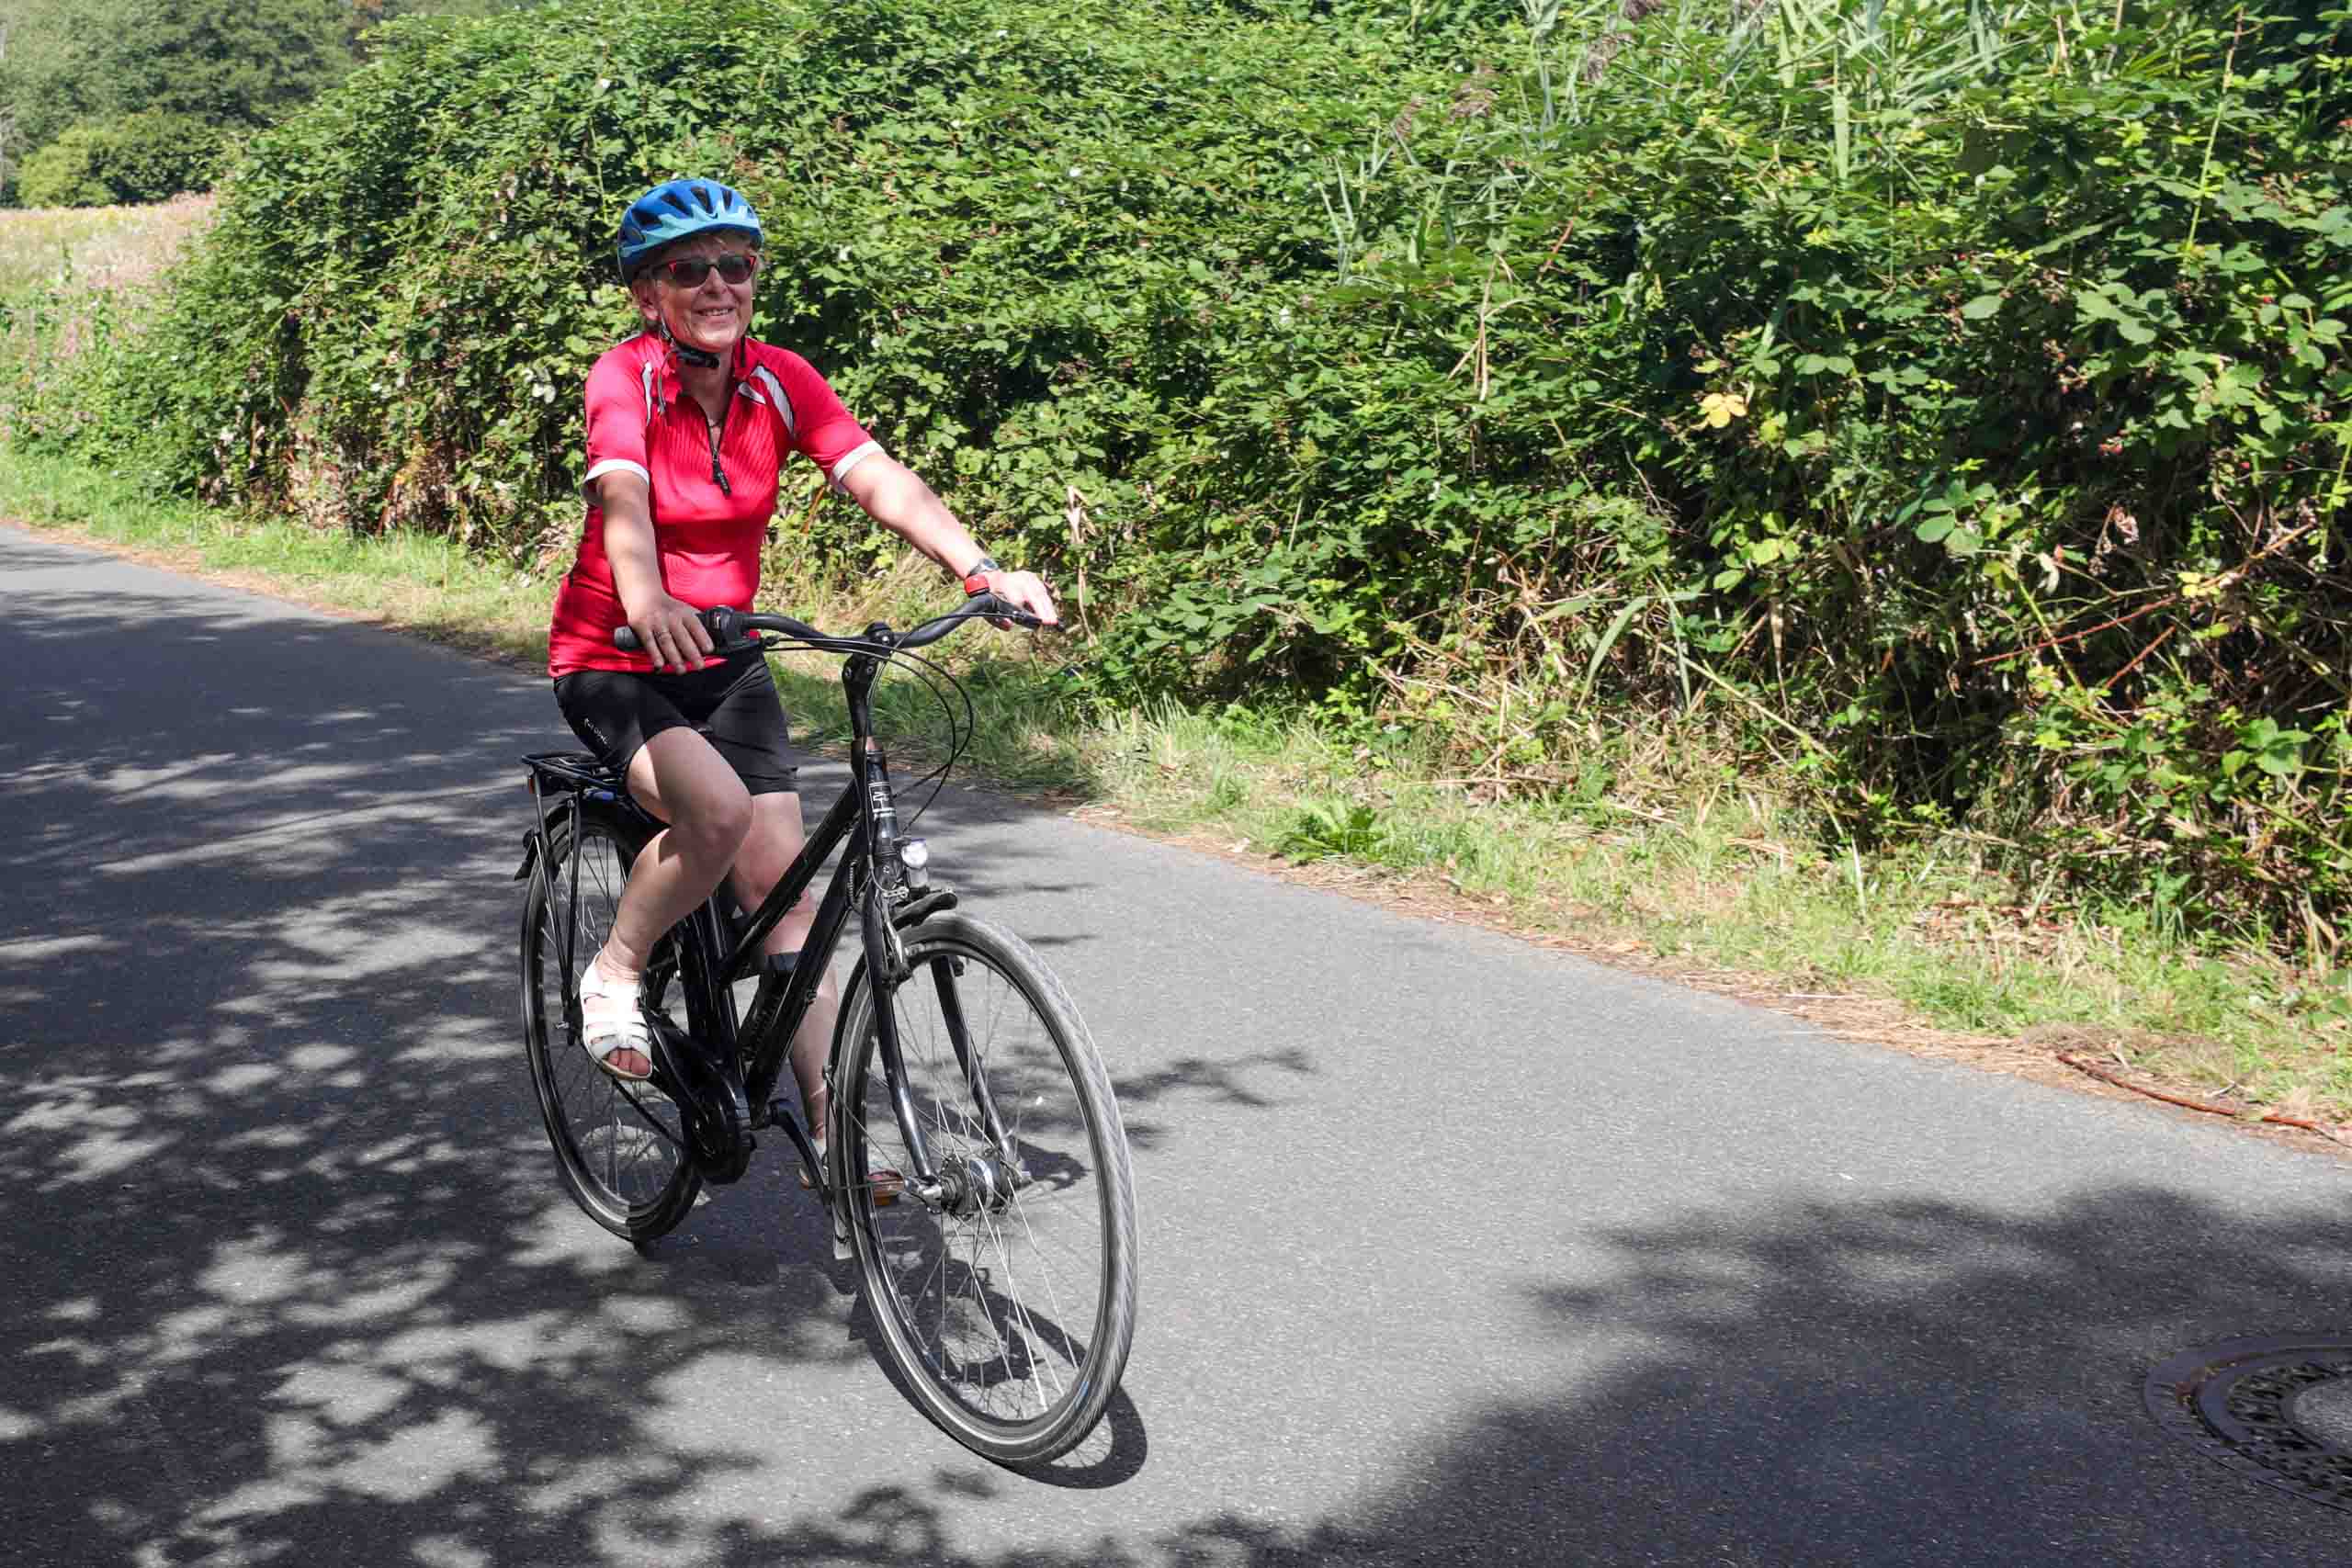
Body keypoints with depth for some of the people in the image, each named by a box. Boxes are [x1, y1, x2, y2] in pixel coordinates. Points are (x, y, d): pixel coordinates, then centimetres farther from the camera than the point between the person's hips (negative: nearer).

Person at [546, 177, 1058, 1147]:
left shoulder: (780, 380, -5)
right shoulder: (624, 378, -17)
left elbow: (877, 478, -18)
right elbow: (624, 497, -35)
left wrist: (981, 569, -35)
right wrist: (649, 602, -57)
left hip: (724, 663, 5)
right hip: (613, 664, -4)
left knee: (781, 882, -3)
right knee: (719, 810, -31)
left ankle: (833, 1133, 3)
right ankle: (613, 975, -4)